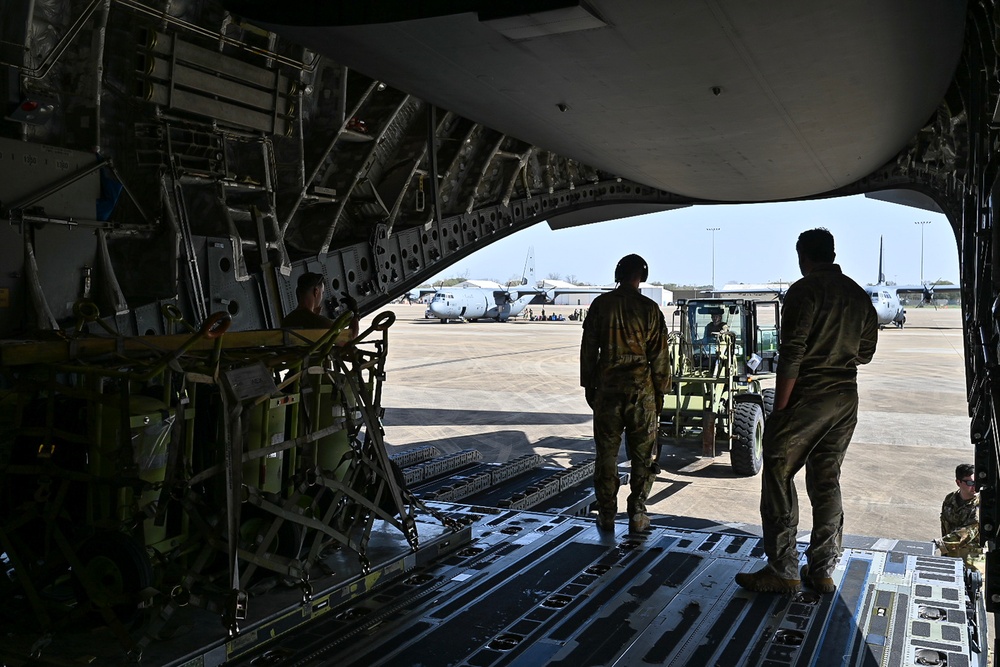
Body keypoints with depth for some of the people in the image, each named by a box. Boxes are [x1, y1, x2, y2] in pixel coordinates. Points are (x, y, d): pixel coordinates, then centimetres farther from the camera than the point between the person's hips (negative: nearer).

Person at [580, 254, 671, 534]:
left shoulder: (600, 305, 1)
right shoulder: (649, 308, -3)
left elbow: (588, 350, 4)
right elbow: (659, 355, -1)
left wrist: (588, 386, 13)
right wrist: (661, 391, 8)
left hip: (607, 390, 1)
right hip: (641, 390, -1)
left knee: (606, 455, 9)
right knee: (642, 456, 9)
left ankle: (607, 515, 14)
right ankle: (637, 514, 11)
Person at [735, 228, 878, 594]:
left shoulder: (805, 291, -11)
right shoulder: (859, 295, 12)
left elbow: (791, 356, -16)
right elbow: (866, 352, 19)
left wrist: (779, 410, -13)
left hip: (807, 399, -7)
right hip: (845, 401, 7)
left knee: (778, 477, 0)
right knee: (826, 482, 12)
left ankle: (782, 571, 1)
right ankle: (823, 571, 15)